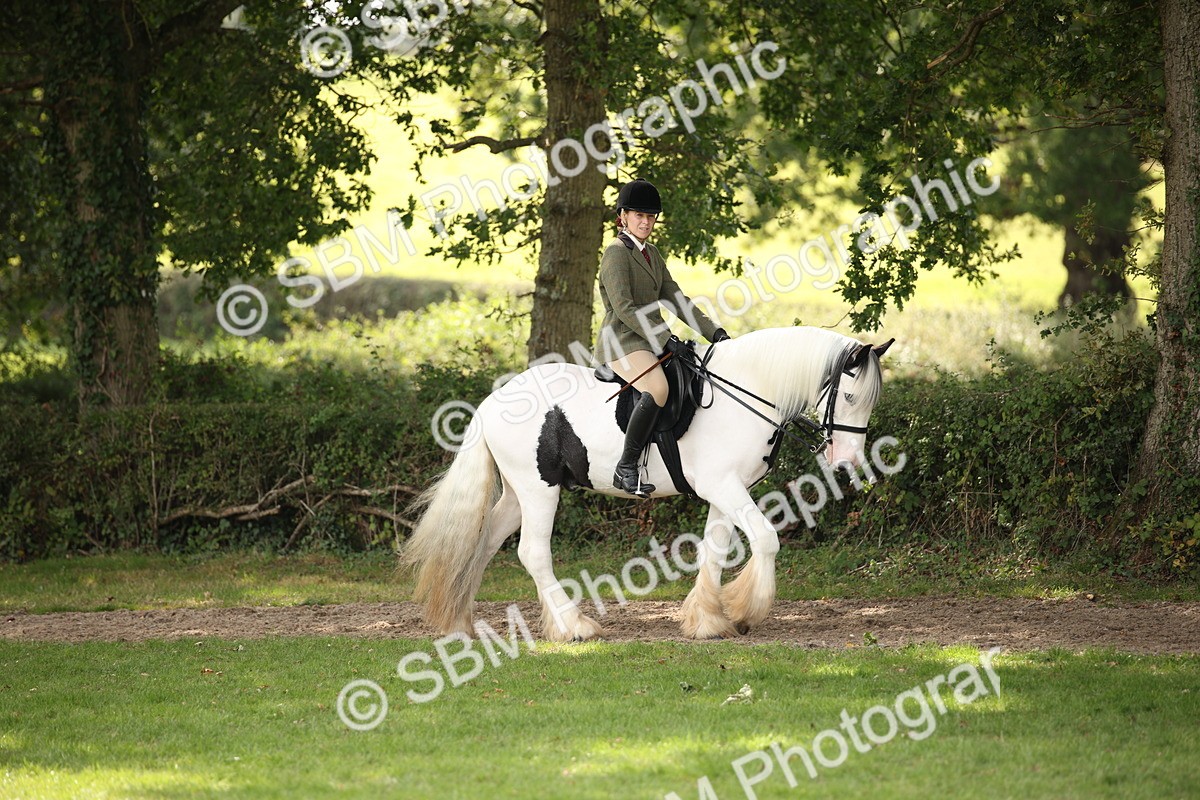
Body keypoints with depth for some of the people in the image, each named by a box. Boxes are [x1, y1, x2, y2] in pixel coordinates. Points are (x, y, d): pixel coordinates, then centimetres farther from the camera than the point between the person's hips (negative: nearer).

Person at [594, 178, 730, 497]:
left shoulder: (651, 254, 18)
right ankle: (626, 467, -32)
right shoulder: (616, 254, -9)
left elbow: (675, 298, 18)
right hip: (622, 342, -10)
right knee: (657, 388, -35)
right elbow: (624, 308, -18)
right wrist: (663, 338, -23)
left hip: (654, 341, 10)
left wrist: (712, 331, 7)